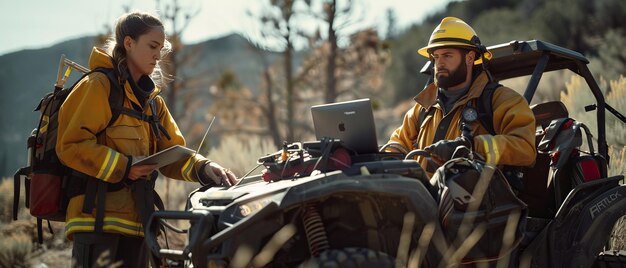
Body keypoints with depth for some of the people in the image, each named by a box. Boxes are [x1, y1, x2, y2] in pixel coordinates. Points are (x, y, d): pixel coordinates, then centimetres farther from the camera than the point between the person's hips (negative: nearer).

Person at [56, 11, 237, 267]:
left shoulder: (152, 100, 19)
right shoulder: (98, 86, -5)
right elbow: (70, 145, -12)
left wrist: (203, 168, -7)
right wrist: (122, 167, -18)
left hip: (135, 220, 8)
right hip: (97, 215, -8)